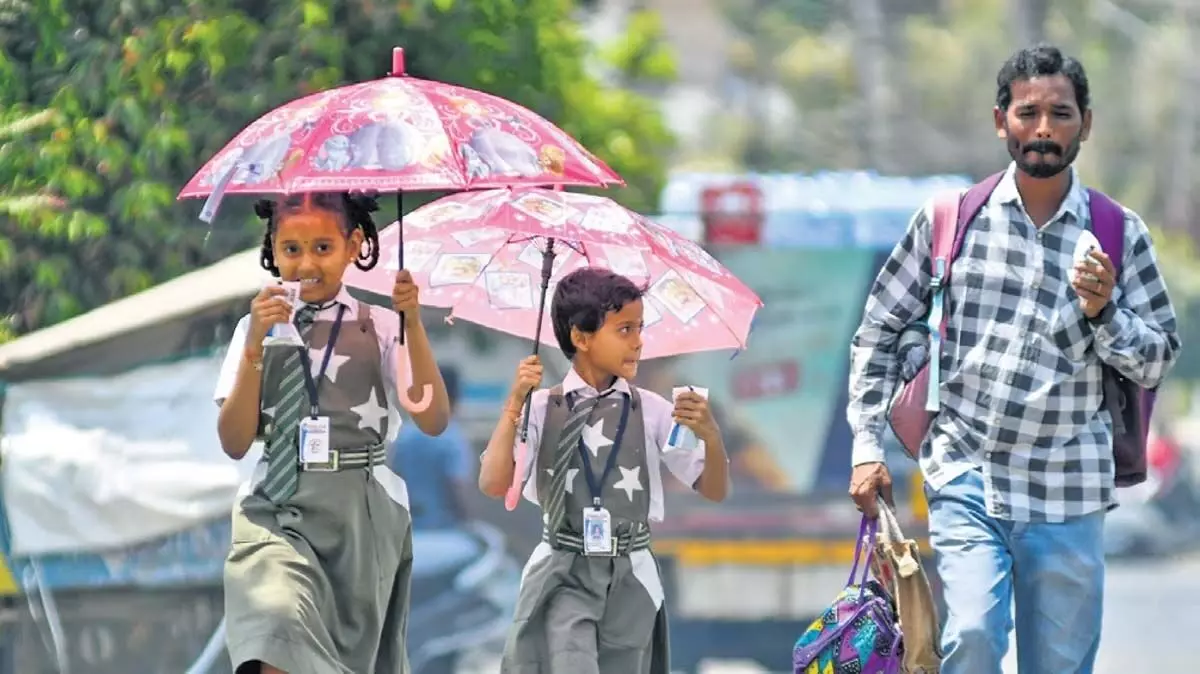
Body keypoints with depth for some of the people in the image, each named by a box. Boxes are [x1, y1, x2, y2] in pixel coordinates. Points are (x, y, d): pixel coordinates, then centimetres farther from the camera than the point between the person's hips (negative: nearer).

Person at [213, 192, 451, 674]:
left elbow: (433, 421, -5)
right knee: (278, 619, -28)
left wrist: (413, 325, -14)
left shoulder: (379, 327, 4)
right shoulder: (258, 328, 7)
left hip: (363, 512, 1)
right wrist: (255, 347, -10)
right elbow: (234, 443, 0)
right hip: (279, 509, -1)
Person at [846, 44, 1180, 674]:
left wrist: (1102, 313, -14)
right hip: (966, 478, -1)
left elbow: (1157, 362, 6)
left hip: (1068, 492, 1)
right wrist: (867, 445, 3)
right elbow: (878, 329, 10)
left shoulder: (1121, 236, 4)